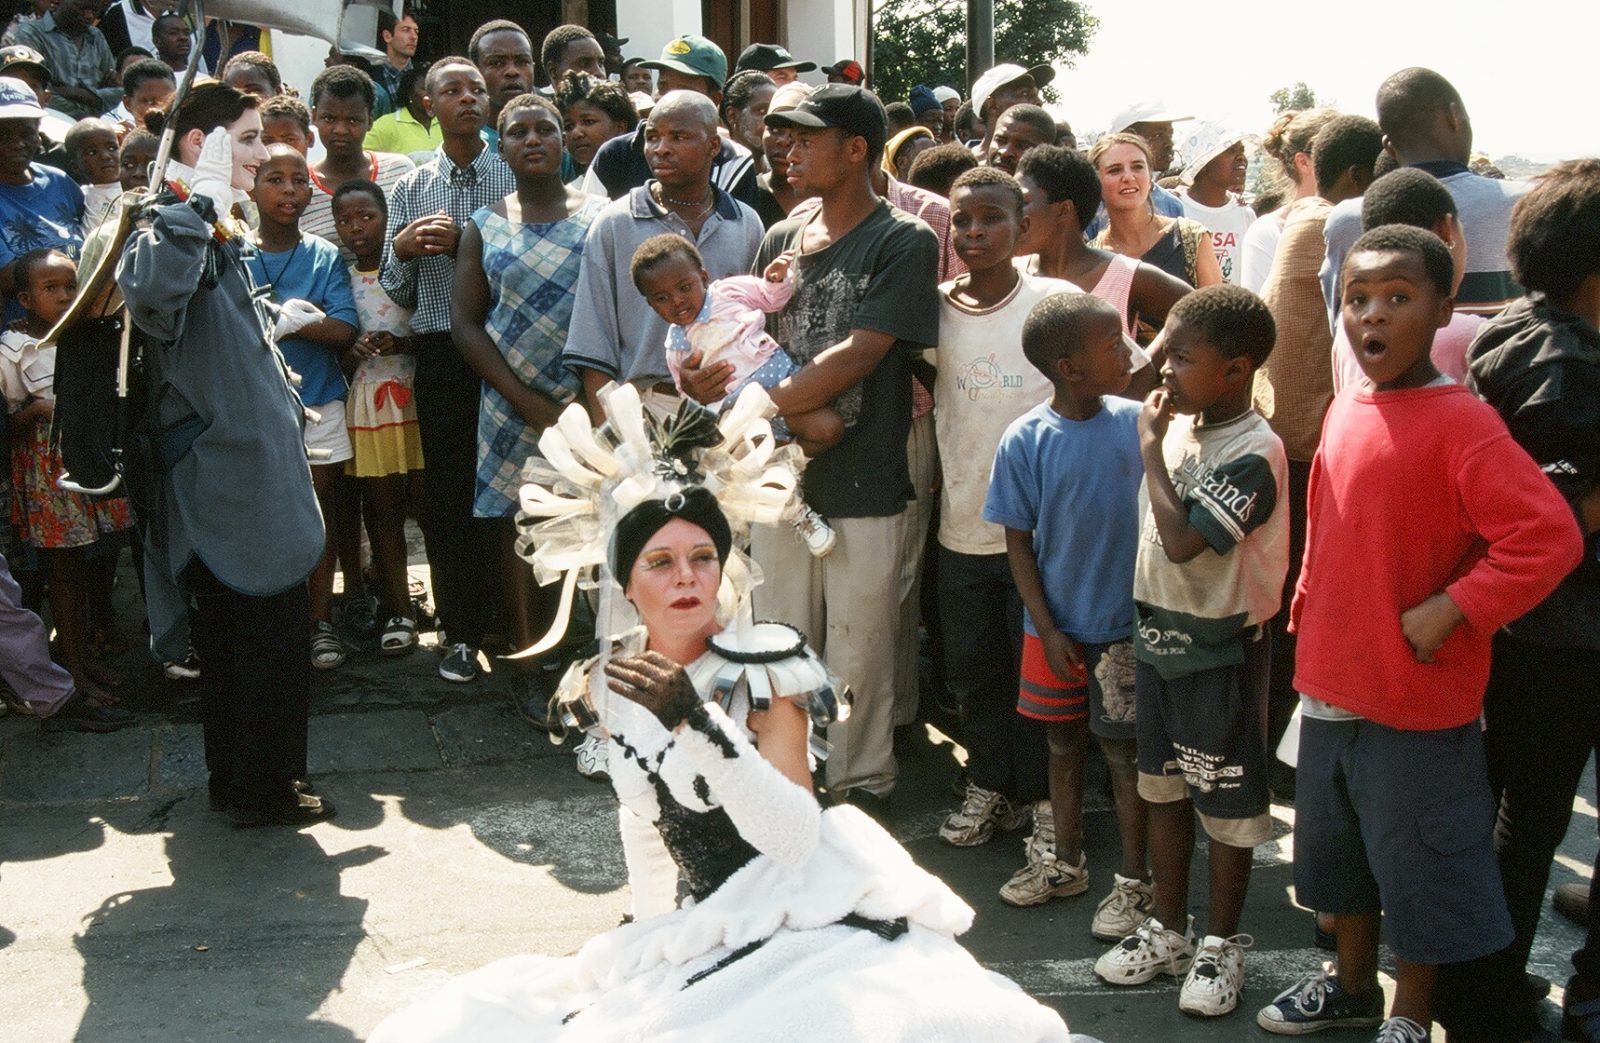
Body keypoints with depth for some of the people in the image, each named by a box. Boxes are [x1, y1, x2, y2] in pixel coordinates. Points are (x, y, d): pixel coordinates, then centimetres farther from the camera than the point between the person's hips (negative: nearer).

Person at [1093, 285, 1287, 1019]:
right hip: (1156, 634, 8)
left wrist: (1151, 450, -19)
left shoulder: (1252, 453, -20)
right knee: (1163, 789, 17)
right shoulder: (1177, 427, 3)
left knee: (1225, 802, 7)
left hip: (1218, 649, -8)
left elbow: (1181, 539, -28)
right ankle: (1168, 929, 31)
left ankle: (1221, 944, 22)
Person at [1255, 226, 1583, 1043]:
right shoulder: (1345, 410, 5)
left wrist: (1450, 609, -24)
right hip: (1331, 686, 8)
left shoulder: (1460, 422, -18)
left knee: (1417, 866, 8)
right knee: (1339, 851, 23)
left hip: (1415, 700, -7)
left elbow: (1549, 536, -26)